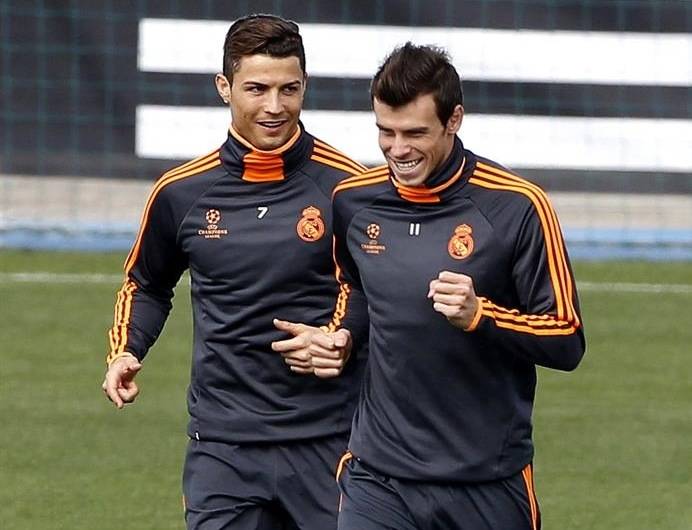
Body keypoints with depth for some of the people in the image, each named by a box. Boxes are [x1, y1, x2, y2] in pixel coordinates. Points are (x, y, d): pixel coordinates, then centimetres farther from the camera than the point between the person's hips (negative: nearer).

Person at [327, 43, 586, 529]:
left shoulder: (517, 206, -9)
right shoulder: (353, 200, 4)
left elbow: (567, 341, -8)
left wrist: (478, 315, -23)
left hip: (490, 484, -2)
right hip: (379, 475, 2)